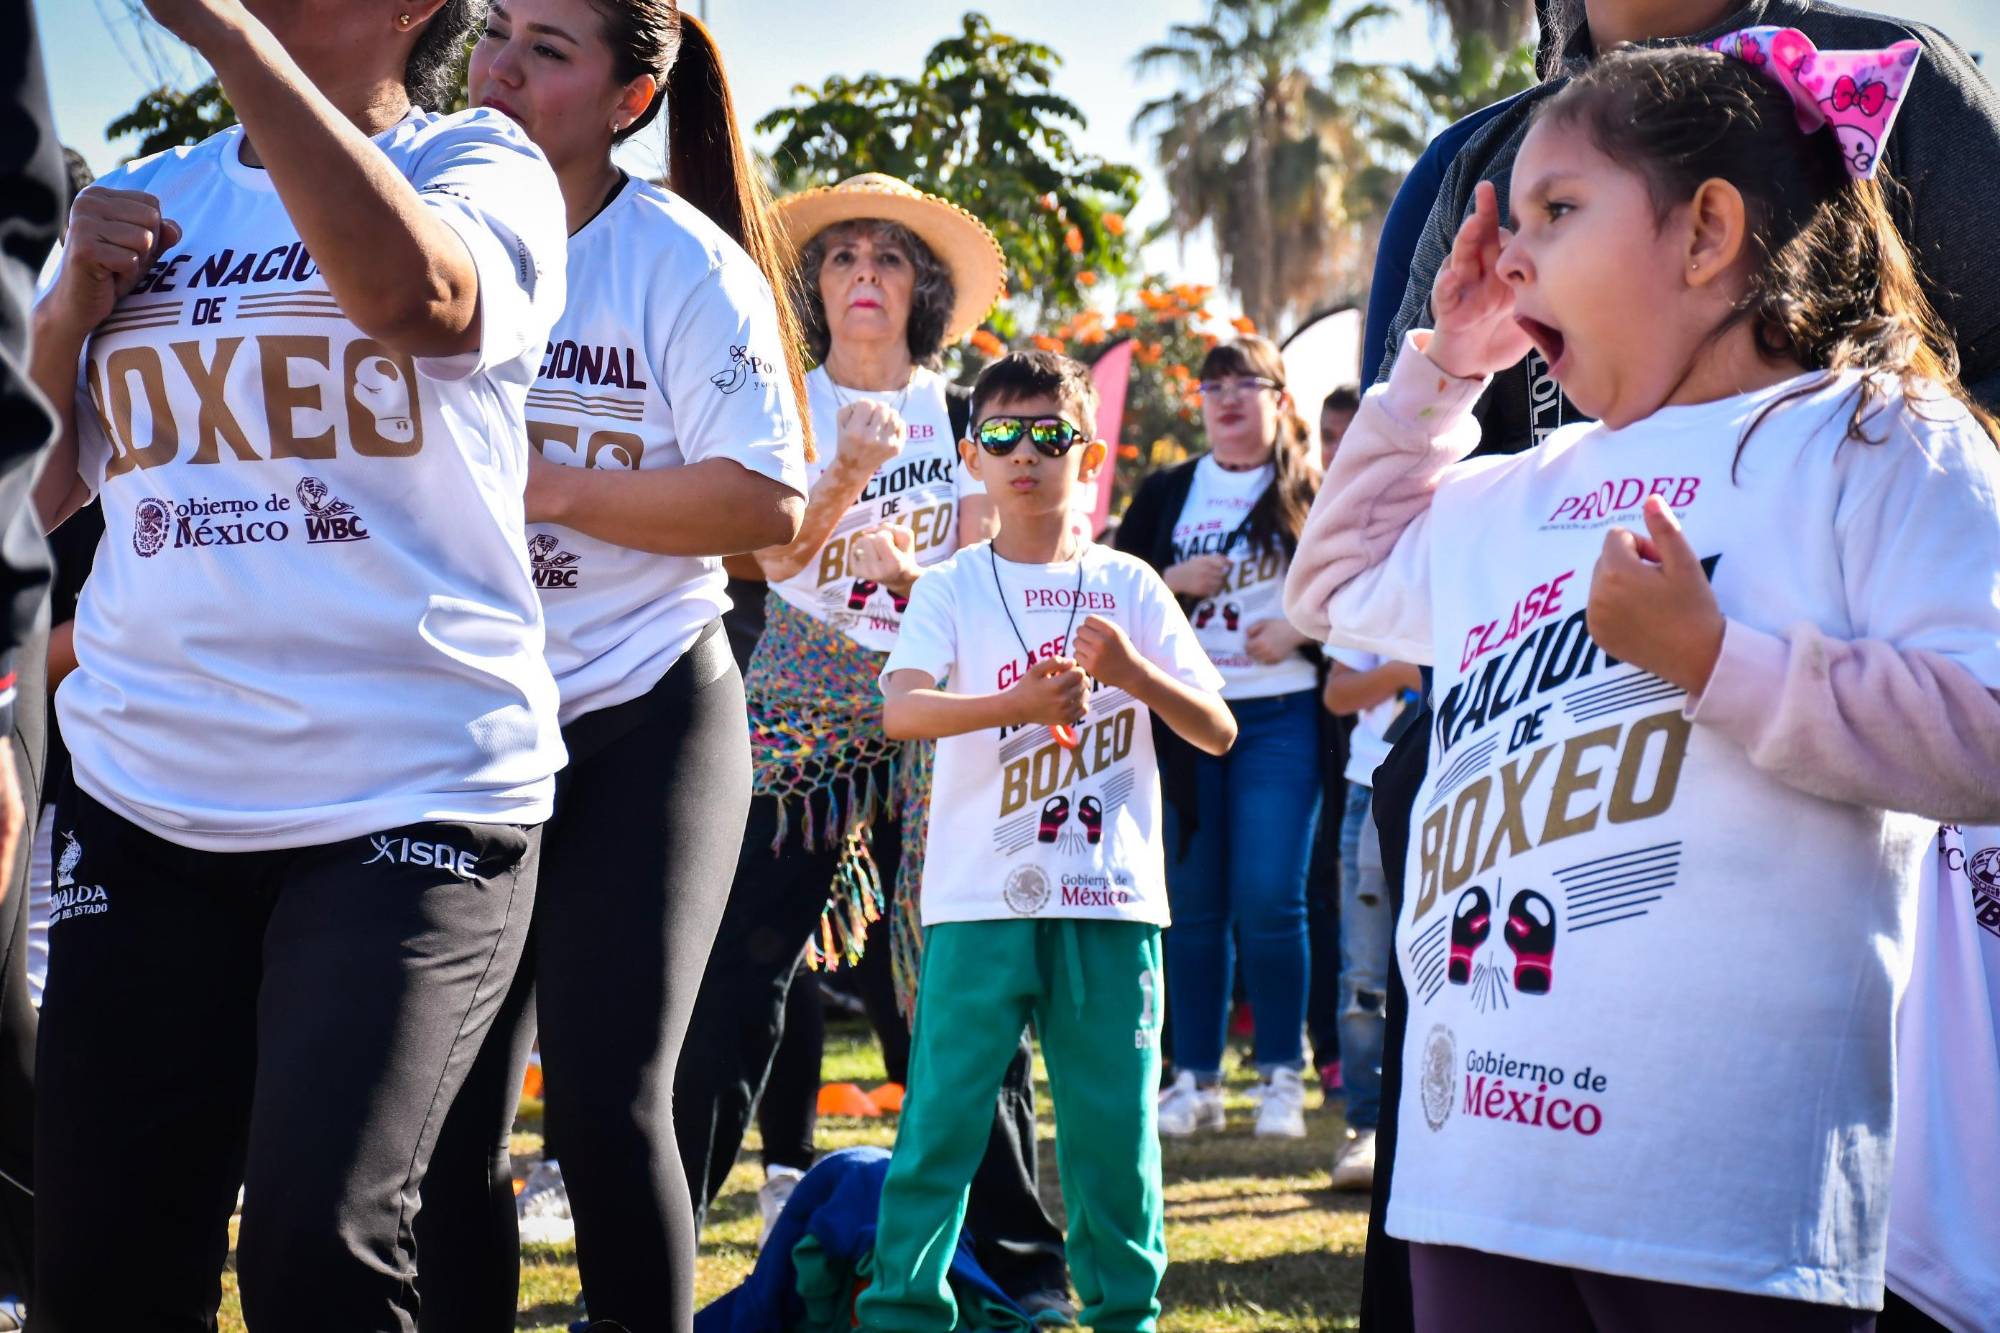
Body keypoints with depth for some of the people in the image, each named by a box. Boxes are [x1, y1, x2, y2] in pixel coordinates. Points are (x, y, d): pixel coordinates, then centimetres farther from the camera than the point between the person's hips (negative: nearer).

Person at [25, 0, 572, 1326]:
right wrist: (79, 296, 0)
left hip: (413, 798, -4)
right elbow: (39, 484, 17)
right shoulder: (144, 201, 17)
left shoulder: (481, 164, 3)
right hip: (145, 801, 5)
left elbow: (415, 295, -22)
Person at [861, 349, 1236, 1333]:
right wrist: (1023, 704, -30)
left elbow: (1217, 732, 4)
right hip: (981, 900, -1)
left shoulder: (1127, 585, 7)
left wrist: (1133, 673, -15)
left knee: (1114, 1122, 5)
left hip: (1111, 899, 1)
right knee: (942, 1118, -2)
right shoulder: (954, 588, 3)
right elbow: (902, 710, -14)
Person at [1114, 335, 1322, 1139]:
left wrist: (1301, 629, -13)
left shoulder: (1309, 490, 4)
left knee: (1269, 899, -7)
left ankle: (1283, 1074, 4)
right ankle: (1195, 1079, 12)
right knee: (1193, 905, 5)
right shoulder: (1167, 493, 13)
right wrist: (1172, 582, -6)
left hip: (1279, 716, -3)